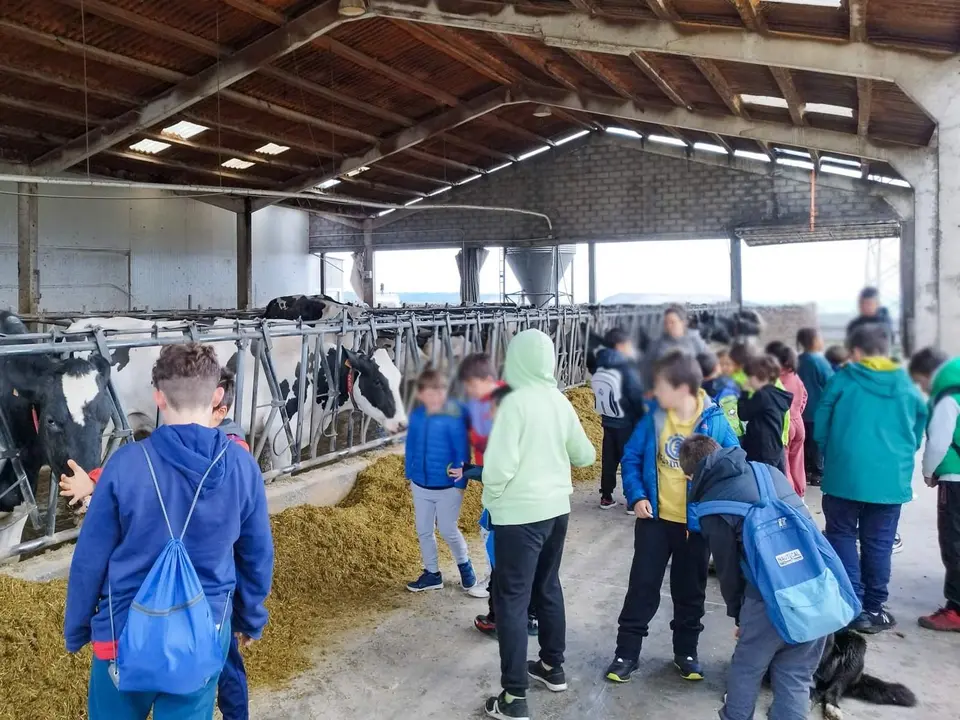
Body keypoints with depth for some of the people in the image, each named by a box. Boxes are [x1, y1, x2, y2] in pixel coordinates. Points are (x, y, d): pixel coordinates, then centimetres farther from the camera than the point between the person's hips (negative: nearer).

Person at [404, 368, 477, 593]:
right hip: (420, 485, 5)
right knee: (424, 531, 15)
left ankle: (464, 564, 37)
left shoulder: (454, 416, -21)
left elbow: (462, 450, -15)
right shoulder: (416, 415, -7)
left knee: (448, 530, 9)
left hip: (447, 487, -5)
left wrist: (460, 481, -12)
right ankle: (432, 574, 33)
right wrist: (409, 474, 11)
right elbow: (411, 445, 6)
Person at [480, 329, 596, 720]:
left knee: (512, 600, 1)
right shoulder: (560, 401, 4)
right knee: (548, 587, 22)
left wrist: (491, 498, -4)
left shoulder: (516, 401, -18)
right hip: (556, 508, 7)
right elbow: (586, 456, 13)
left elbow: (500, 463, -23)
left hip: (520, 514, -7)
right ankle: (552, 667, 38)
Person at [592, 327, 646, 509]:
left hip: (608, 422, 6)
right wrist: (643, 421, -5)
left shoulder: (601, 367, 2)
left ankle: (606, 497, 20)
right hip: (627, 424, -6)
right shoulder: (627, 368, -18)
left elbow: (601, 394, 7)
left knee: (609, 459, 13)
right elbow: (637, 397, -16)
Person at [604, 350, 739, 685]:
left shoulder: (714, 422, -14)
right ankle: (626, 652, 18)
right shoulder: (654, 417, -8)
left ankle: (686, 651, 33)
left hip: (697, 523, -1)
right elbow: (631, 457, 1)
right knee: (642, 585, 7)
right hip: (655, 518, 1)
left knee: (690, 591, 14)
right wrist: (636, 496, -11)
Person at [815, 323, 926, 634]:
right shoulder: (906, 385, 6)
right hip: (892, 477, 3)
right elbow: (919, 426, 13)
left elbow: (820, 425, 1)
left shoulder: (843, 379, -3)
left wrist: (830, 458, 16)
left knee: (842, 537, 8)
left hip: (846, 474, -3)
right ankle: (873, 608, 16)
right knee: (878, 543, 11)